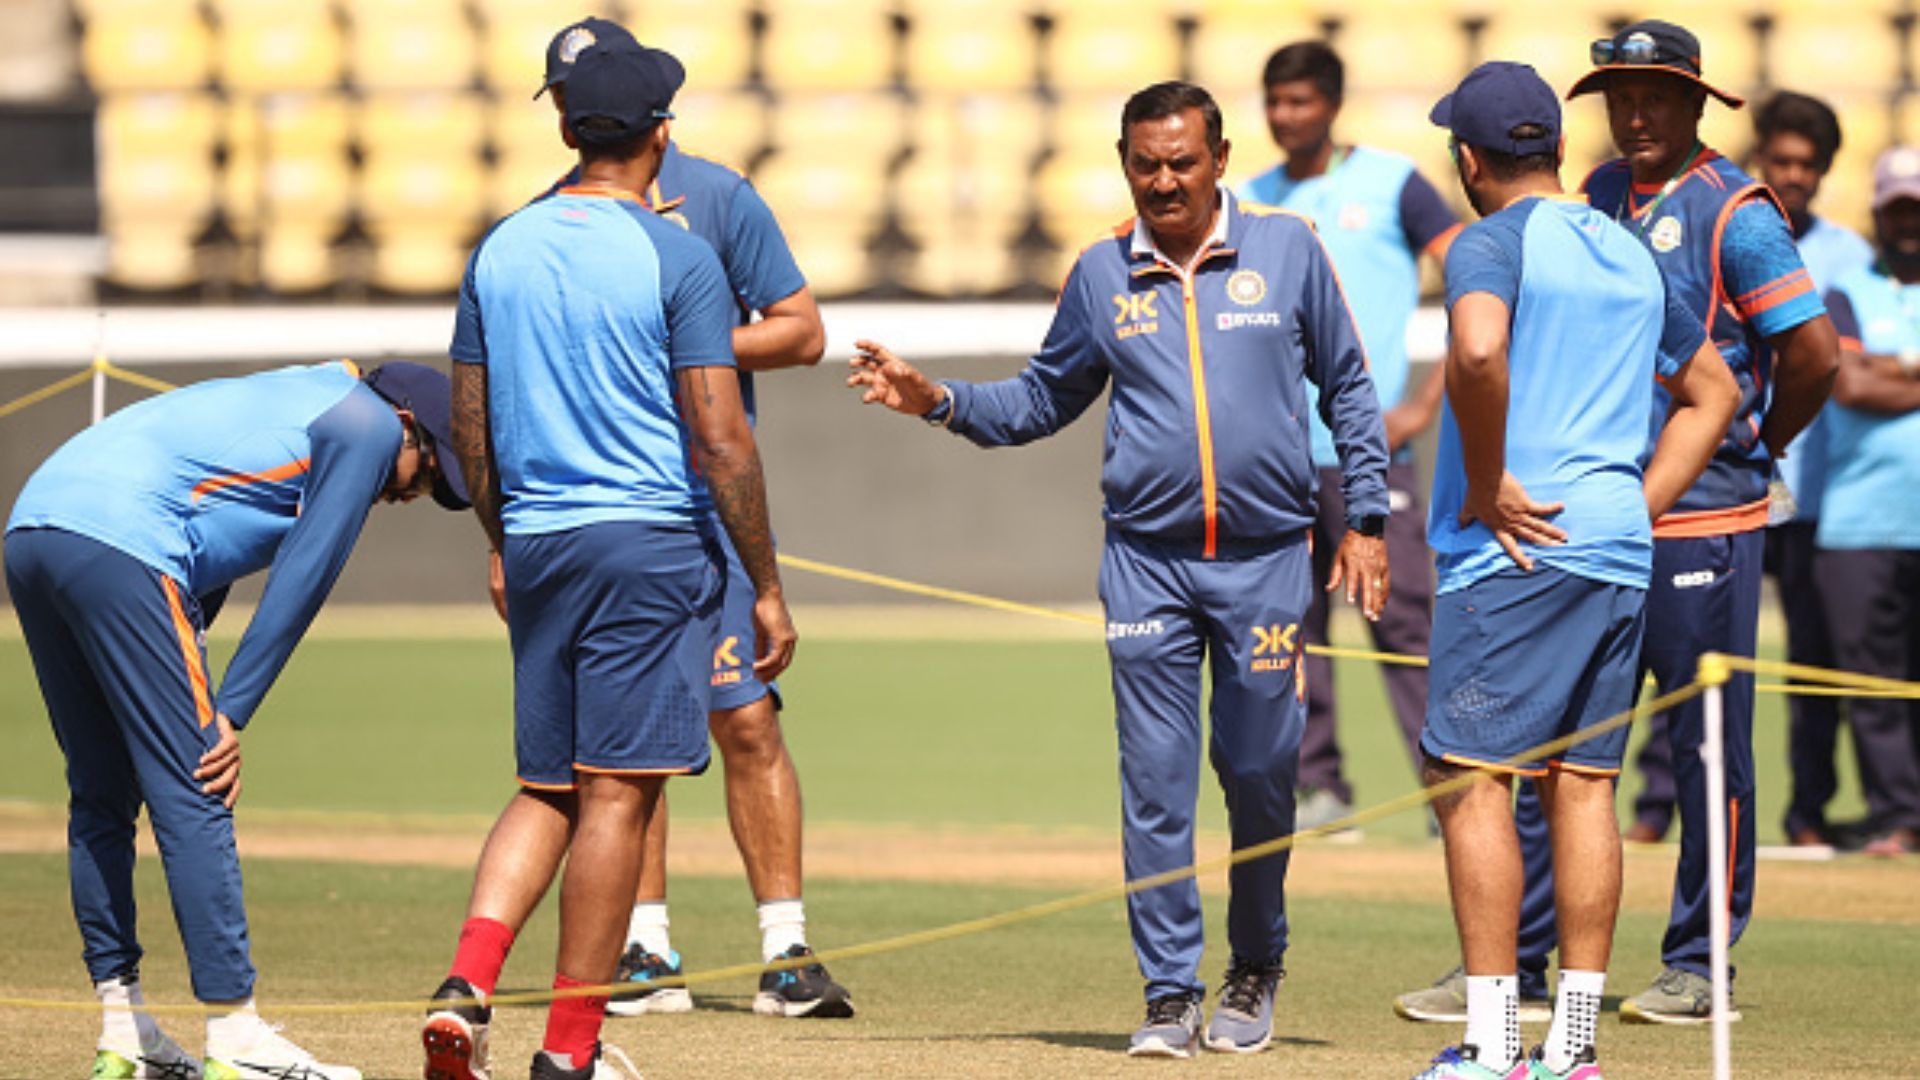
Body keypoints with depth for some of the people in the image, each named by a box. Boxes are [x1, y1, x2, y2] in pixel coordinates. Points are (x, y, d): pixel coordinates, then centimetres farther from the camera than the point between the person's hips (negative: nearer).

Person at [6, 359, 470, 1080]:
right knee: (192, 797, -8)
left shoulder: (289, 400, 33)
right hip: (118, 541, -10)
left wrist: (198, 706, 16)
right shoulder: (370, 423, 7)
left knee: (102, 796, 14)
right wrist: (230, 713, -3)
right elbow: (302, 577, -1)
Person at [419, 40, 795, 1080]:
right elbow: (721, 440, -10)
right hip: (652, 541, -5)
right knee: (615, 791, -1)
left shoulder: (500, 249, 8)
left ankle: (463, 987, -7)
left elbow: (468, 424, 14)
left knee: (545, 790, 14)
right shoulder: (676, 258, -8)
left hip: (537, 548, 5)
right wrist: (767, 587, -4)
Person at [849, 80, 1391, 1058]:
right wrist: (936, 401, 0)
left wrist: (1365, 518, 3)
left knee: (1260, 777, 4)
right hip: (1147, 562, 1)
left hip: (1266, 561, -1)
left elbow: (1347, 389, 8)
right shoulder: (1101, 273, 8)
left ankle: (1255, 972, 23)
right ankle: (1170, 994, 3)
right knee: (1156, 788, -3)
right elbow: (1043, 400, 15)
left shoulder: (1287, 249, 2)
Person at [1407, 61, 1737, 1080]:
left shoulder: (1494, 241, -6)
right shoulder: (1632, 255, 17)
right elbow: (1713, 391, 25)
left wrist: (1487, 486, -16)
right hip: (1621, 555, 7)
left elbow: (1478, 349, -27)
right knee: (1583, 783, 8)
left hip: (1517, 549, -7)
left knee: (1470, 776, -6)